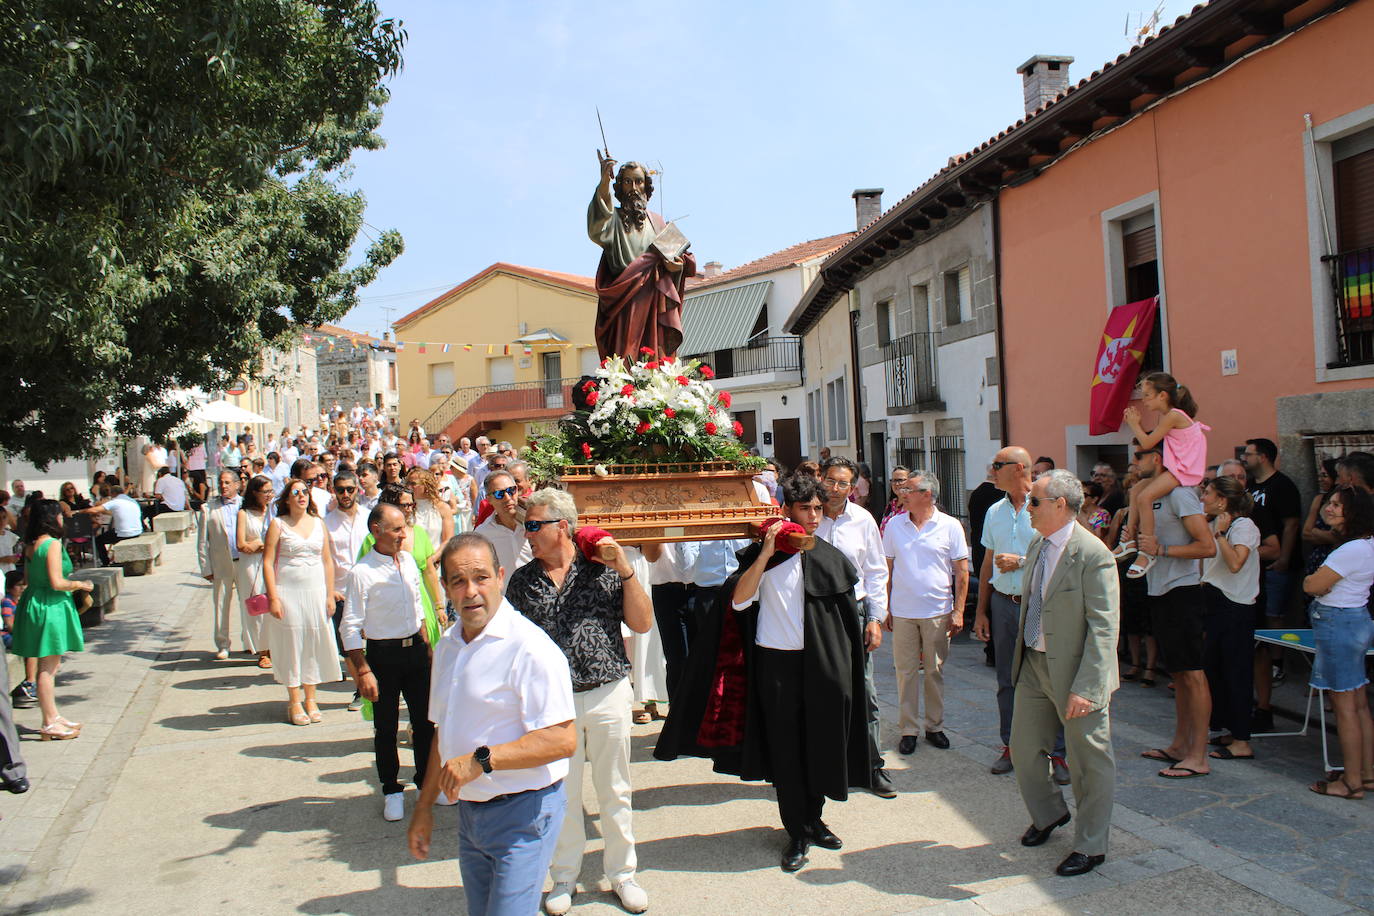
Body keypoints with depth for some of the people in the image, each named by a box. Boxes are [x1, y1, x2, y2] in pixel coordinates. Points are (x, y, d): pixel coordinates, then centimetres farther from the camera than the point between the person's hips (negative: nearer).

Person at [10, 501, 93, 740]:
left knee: (49, 666, 16)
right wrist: (81, 585, -5)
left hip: (33, 602, 9)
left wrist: (73, 583, 18)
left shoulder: (32, 545, 9)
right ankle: (50, 724, 5)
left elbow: (29, 577, 16)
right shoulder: (52, 544, -17)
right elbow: (57, 583, -21)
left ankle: (53, 717, 25)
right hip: (51, 607, -9)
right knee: (48, 667, -2)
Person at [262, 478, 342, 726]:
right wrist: (273, 597, -12)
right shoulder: (278, 524, -2)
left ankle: (310, 699, 20)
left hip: (316, 592, 3)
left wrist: (330, 594, 5)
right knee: (291, 643, 3)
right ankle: (294, 702, 14)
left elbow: (327, 560, 10)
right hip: (287, 593, -3)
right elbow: (267, 561, -5)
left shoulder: (318, 523, 8)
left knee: (315, 644, 6)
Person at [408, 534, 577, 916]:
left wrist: (481, 760, -25)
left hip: (522, 813, -8)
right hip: (469, 810, 8)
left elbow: (563, 740, -25)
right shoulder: (447, 647, 8)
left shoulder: (529, 648, -20)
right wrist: (424, 805, 20)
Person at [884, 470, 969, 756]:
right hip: (902, 612, 1)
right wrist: (885, 608, 3)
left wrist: (958, 611, -5)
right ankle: (908, 729, 15)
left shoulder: (950, 526, -3)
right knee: (906, 671, 5)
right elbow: (887, 569, 7)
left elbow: (962, 571, 0)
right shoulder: (894, 525, 3)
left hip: (938, 611, -1)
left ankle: (935, 726, 22)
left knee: (935, 671, 9)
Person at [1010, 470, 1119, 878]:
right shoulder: (1037, 546, 6)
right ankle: (1048, 814, 42)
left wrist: (1085, 687, -25)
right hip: (1034, 665, 8)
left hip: (1075, 671, -8)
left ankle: (1091, 846, 25)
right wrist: (1022, 657, 15)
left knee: (1090, 760, 9)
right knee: (1023, 749, 16)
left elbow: (1104, 628, -22)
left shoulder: (1092, 555, -20)